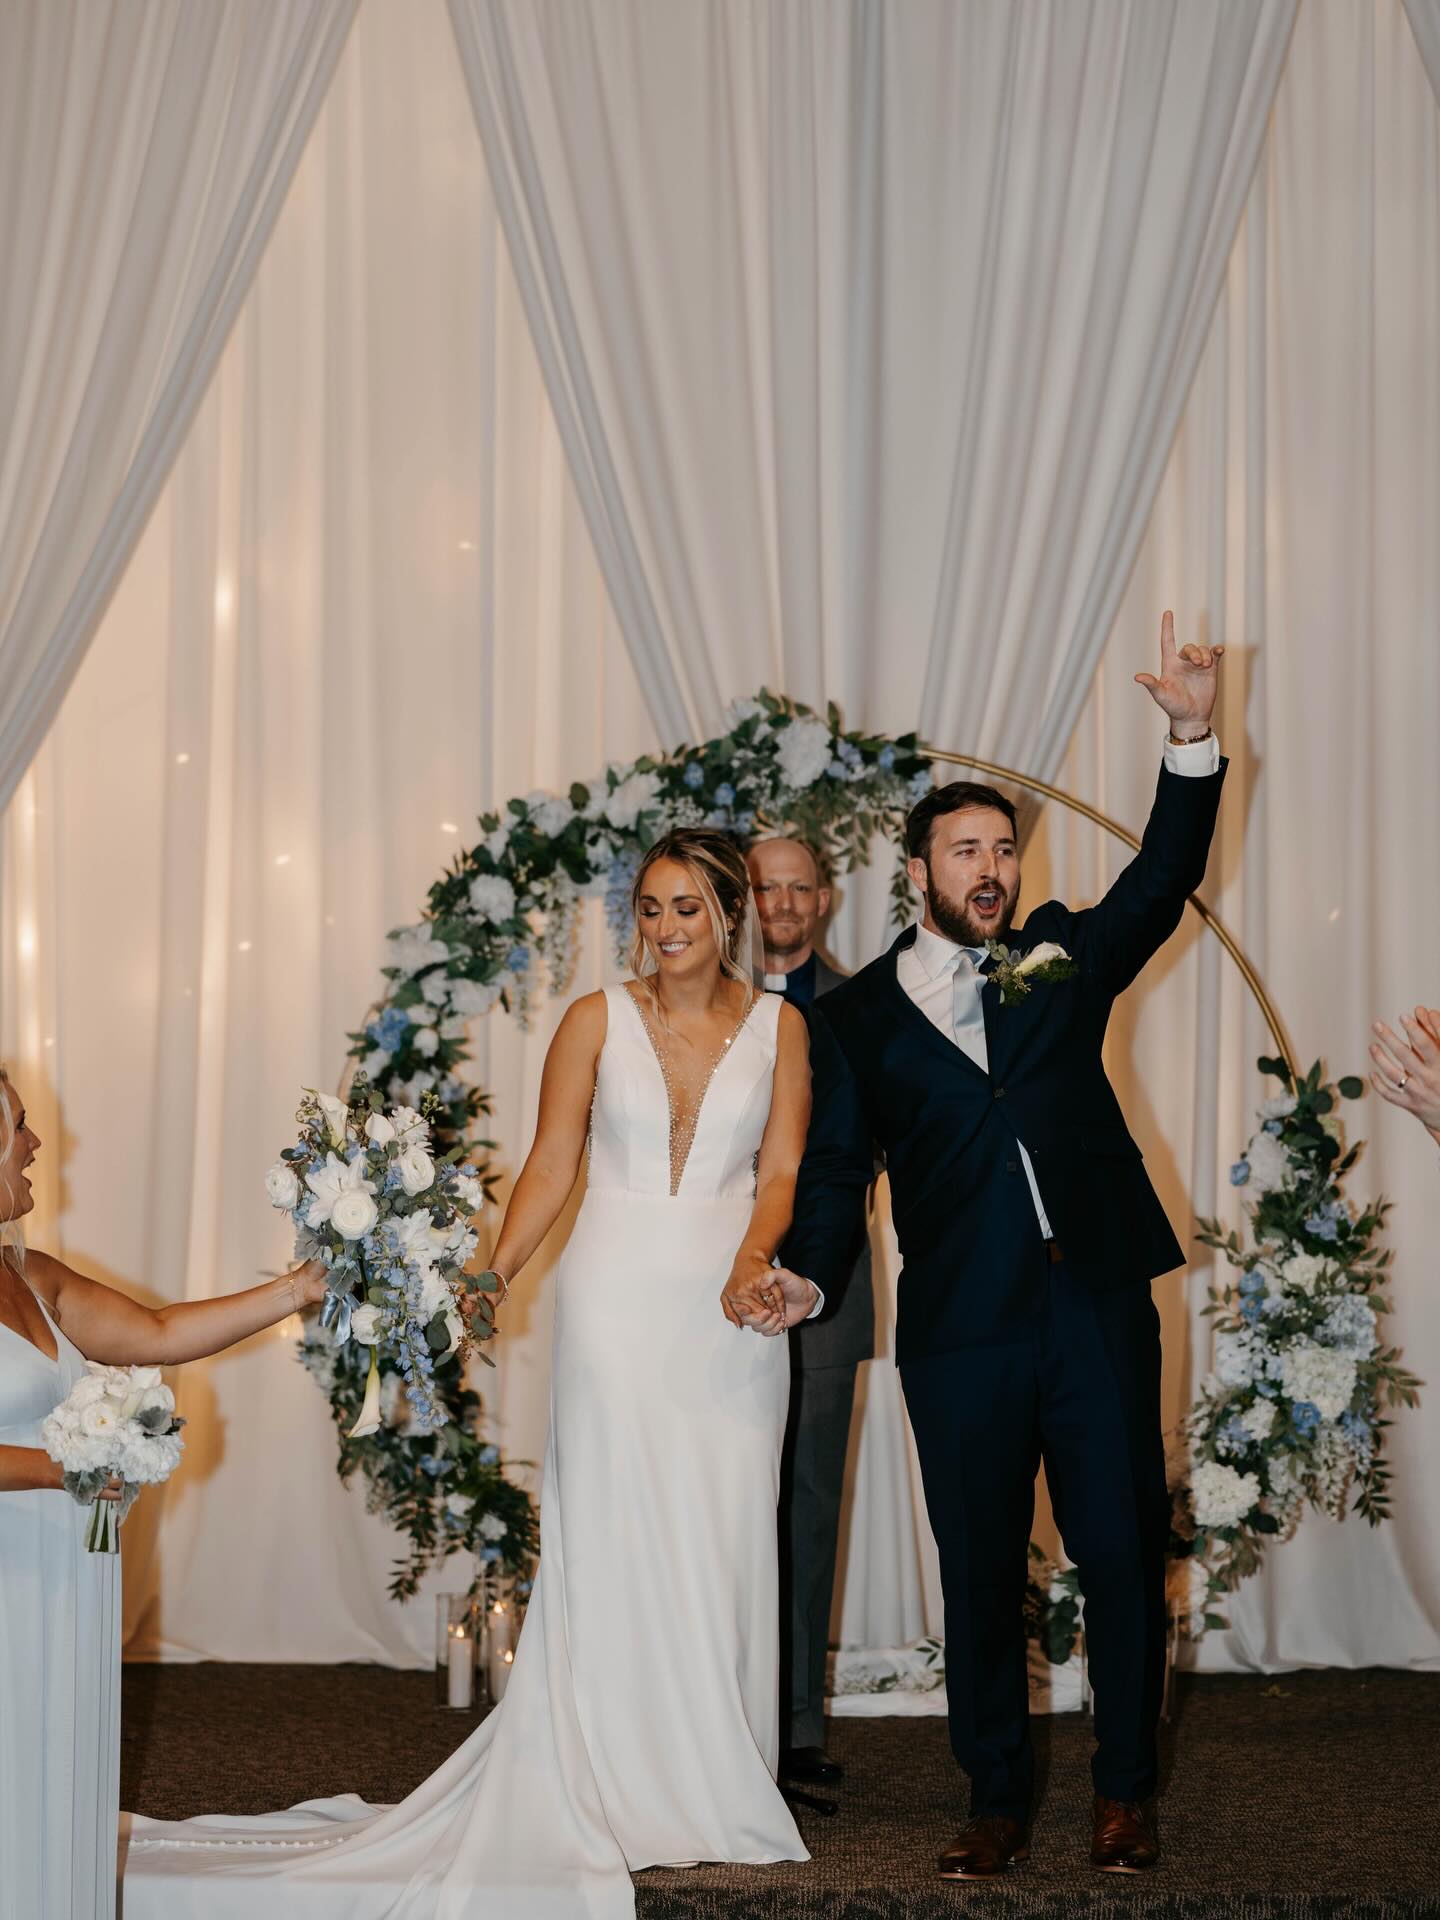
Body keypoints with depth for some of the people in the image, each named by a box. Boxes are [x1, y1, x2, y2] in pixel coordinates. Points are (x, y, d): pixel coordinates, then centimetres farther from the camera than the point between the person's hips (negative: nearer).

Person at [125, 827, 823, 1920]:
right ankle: (629, 1789, 3)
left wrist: (751, 1263, -16)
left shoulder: (778, 1026, 7)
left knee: (723, 1541, 1)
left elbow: (781, 1170, 1)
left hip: (731, 1310, 1)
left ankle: (716, 1783, 11)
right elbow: (553, 1168, 2)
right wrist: (490, 1276, -9)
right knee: (617, 1535, -2)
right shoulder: (596, 1021, 4)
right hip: (617, 1299, -1)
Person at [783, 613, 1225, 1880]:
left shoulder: (1064, 961, 12)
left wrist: (1194, 737, -13)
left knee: (1125, 1553, 2)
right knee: (981, 1574, 5)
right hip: (961, 1331, -1)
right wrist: (805, 1281, -11)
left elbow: (1163, 878, 0)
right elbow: (834, 1173, 6)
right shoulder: (857, 1017, 9)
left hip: (1098, 1308, 1)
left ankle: (1126, 1792, 16)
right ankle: (999, 1807, 16)